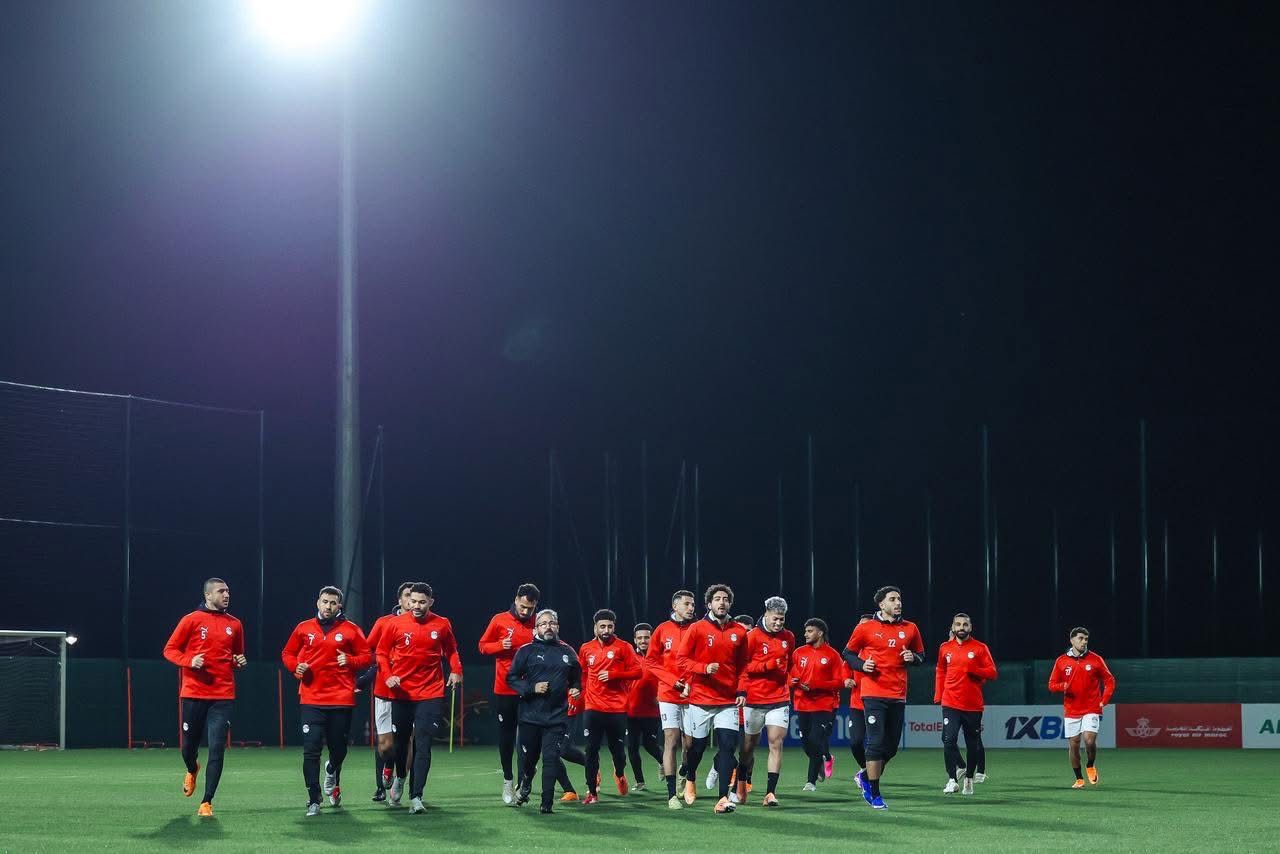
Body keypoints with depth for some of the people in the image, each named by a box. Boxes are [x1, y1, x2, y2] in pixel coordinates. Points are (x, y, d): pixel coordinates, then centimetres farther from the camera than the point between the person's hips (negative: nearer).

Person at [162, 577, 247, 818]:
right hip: (194, 694, -1)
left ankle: (207, 802, -4)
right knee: (189, 745, 10)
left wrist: (240, 662, 1)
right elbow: (170, 649, 3)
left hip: (223, 696, 1)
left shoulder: (234, 625, 10)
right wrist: (189, 661, -15)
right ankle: (192, 770, 46)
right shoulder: (192, 620, 0)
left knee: (217, 750, -8)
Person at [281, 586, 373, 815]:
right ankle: (313, 801, -3)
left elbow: (367, 656, 8)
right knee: (311, 751, -8)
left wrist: (350, 661, -12)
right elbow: (287, 653, 18)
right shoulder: (304, 628, 8)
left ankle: (332, 773, 45)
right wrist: (295, 666, -2)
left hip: (341, 699, 0)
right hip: (311, 699, 0)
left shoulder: (351, 630, 4)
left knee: (339, 749, 9)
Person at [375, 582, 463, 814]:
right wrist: (387, 676, -9)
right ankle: (400, 778, 43)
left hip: (431, 693, -1)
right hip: (401, 692, 1)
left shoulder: (442, 625, 1)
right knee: (400, 741, 14)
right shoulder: (396, 624, -1)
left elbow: (451, 650, 17)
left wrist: (456, 670, 0)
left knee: (423, 746, -10)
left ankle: (416, 797, -11)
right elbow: (381, 652, 6)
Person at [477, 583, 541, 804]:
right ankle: (507, 781, 16)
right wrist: (500, 646, -13)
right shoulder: (500, 620, 0)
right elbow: (483, 645, 6)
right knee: (506, 734, 7)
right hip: (504, 689, 0)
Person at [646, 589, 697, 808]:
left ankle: (687, 774, 34)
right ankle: (671, 794, -6)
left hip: (691, 695, 1)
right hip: (668, 695, -1)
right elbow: (651, 661, 4)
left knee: (690, 743, 3)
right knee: (671, 741, -7)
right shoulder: (663, 630, 3)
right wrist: (673, 680, -7)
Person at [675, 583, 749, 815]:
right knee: (697, 746, 9)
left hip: (728, 700, 2)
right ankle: (690, 779, 39)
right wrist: (704, 668, -18)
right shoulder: (697, 629, -3)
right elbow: (681, 660, -4)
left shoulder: (739, 632, 6)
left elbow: (743, 665, 15)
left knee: (727, 746, -11)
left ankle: (724, 798, -14)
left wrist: (742, 691, 4)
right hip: (701, 699, -2)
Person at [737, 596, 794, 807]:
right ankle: (741, 786, 28)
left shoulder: (788, 637, 9)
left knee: (776, 743, -10)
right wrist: (768, 665, -16)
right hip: (754, 700, -2)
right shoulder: (753, 636, -6)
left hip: (779, 699, 2)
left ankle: (771, 792, -12)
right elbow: (742, 666, -9)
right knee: (748, 746, 9)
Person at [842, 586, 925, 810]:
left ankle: (866, 777, 32)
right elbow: (848, 652, 10)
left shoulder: (910, 629, 9)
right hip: (874, 693, -4)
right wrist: (862, 665, -9)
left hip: (898, 695, 4)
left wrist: (913, 658, -4)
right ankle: (874, 793, -2)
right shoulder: (866, 628, 0)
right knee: (876, 742, -9)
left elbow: (920, 655, 19)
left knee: (891, 746, 8)